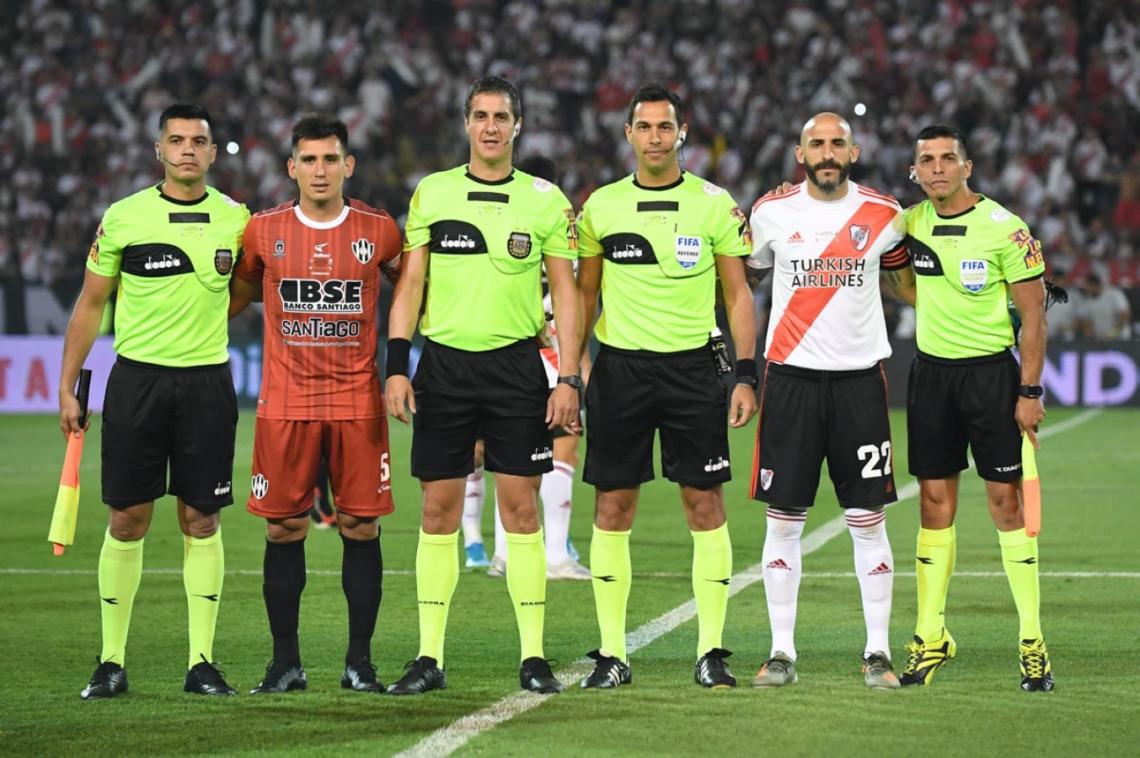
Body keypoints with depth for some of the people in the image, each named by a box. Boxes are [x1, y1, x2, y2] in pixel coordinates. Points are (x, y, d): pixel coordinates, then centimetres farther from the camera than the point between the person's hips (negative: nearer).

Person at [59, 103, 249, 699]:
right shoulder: (124, 217, 0)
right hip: (137, 376, -1)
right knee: (127, 521, 0)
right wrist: (67, 387, 3)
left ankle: (202, 662, 7)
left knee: (201, 521, 2)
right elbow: (91, 303, 5)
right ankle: (112, 662, 7)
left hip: (207, 379, 1)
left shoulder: (236, 219, 3)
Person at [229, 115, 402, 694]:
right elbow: (235, 295, 18)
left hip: (357, 401, 0)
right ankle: (285, 662, 9)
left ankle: (360, 662, 7)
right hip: (284, 402, 0)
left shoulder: (379, 231, 3)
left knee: (360, 527, -1)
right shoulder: (264, 231, 4)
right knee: (283, 529, 1)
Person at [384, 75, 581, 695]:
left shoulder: (545, 200, 4)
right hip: (444, 362, 1)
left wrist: (569, 378, -3)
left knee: (520, 505, -2)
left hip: (515, 364, -1)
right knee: (439, 507, 2)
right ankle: (429, 656, 5)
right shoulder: (432, 192, 7)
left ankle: (533, 655, 2)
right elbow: (411, 283, 8)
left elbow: (564, 292, 5)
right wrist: (396, 367, -1)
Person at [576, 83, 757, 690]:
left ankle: (711, 650, 3)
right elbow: (583, 294, 13)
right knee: (612, 506, 0)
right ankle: (612, 653, 5)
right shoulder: (601, 206, 6)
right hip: (620, 366, 1)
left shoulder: (714, 205, 3)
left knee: (705, 503, -2)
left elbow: (737, 294, 6)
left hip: (693, 366, -1)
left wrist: (746, 375, -2)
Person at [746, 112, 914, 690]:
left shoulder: (883, 215, 3)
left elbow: (906, 284, 18)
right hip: (790, 376, 0)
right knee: (783, 518, 1)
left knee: (868, 519, 0)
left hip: (859, 377, 0)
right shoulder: (772, 213, 3)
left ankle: (878, 652, 6)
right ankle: (781, 652, 8)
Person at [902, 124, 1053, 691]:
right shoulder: (910, 223, 3)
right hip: (931, 370, 4)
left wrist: (1030, 391, -11)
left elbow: (1033, 314, -8)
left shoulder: (1005, 229, -10)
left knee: (1005, 500, -4)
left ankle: (1032, 639, 0)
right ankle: (931, 638, 8)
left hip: (991, 371, -4)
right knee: (934, 501, 4)